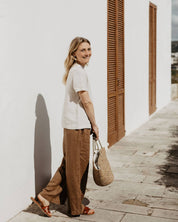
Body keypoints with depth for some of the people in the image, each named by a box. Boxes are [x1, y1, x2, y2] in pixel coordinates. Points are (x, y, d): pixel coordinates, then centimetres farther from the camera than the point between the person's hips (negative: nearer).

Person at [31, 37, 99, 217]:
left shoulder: (75, 70, 17)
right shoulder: (78, 71, -14)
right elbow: (86, 101, -16)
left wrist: (90, 124, 18)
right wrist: (94, 124, -6)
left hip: (72, 125, 10)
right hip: (79, 125, -10)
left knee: (69, 165, 16)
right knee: (78, 167, 3)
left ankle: (45, 197, 18)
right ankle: (76, 208, 18)